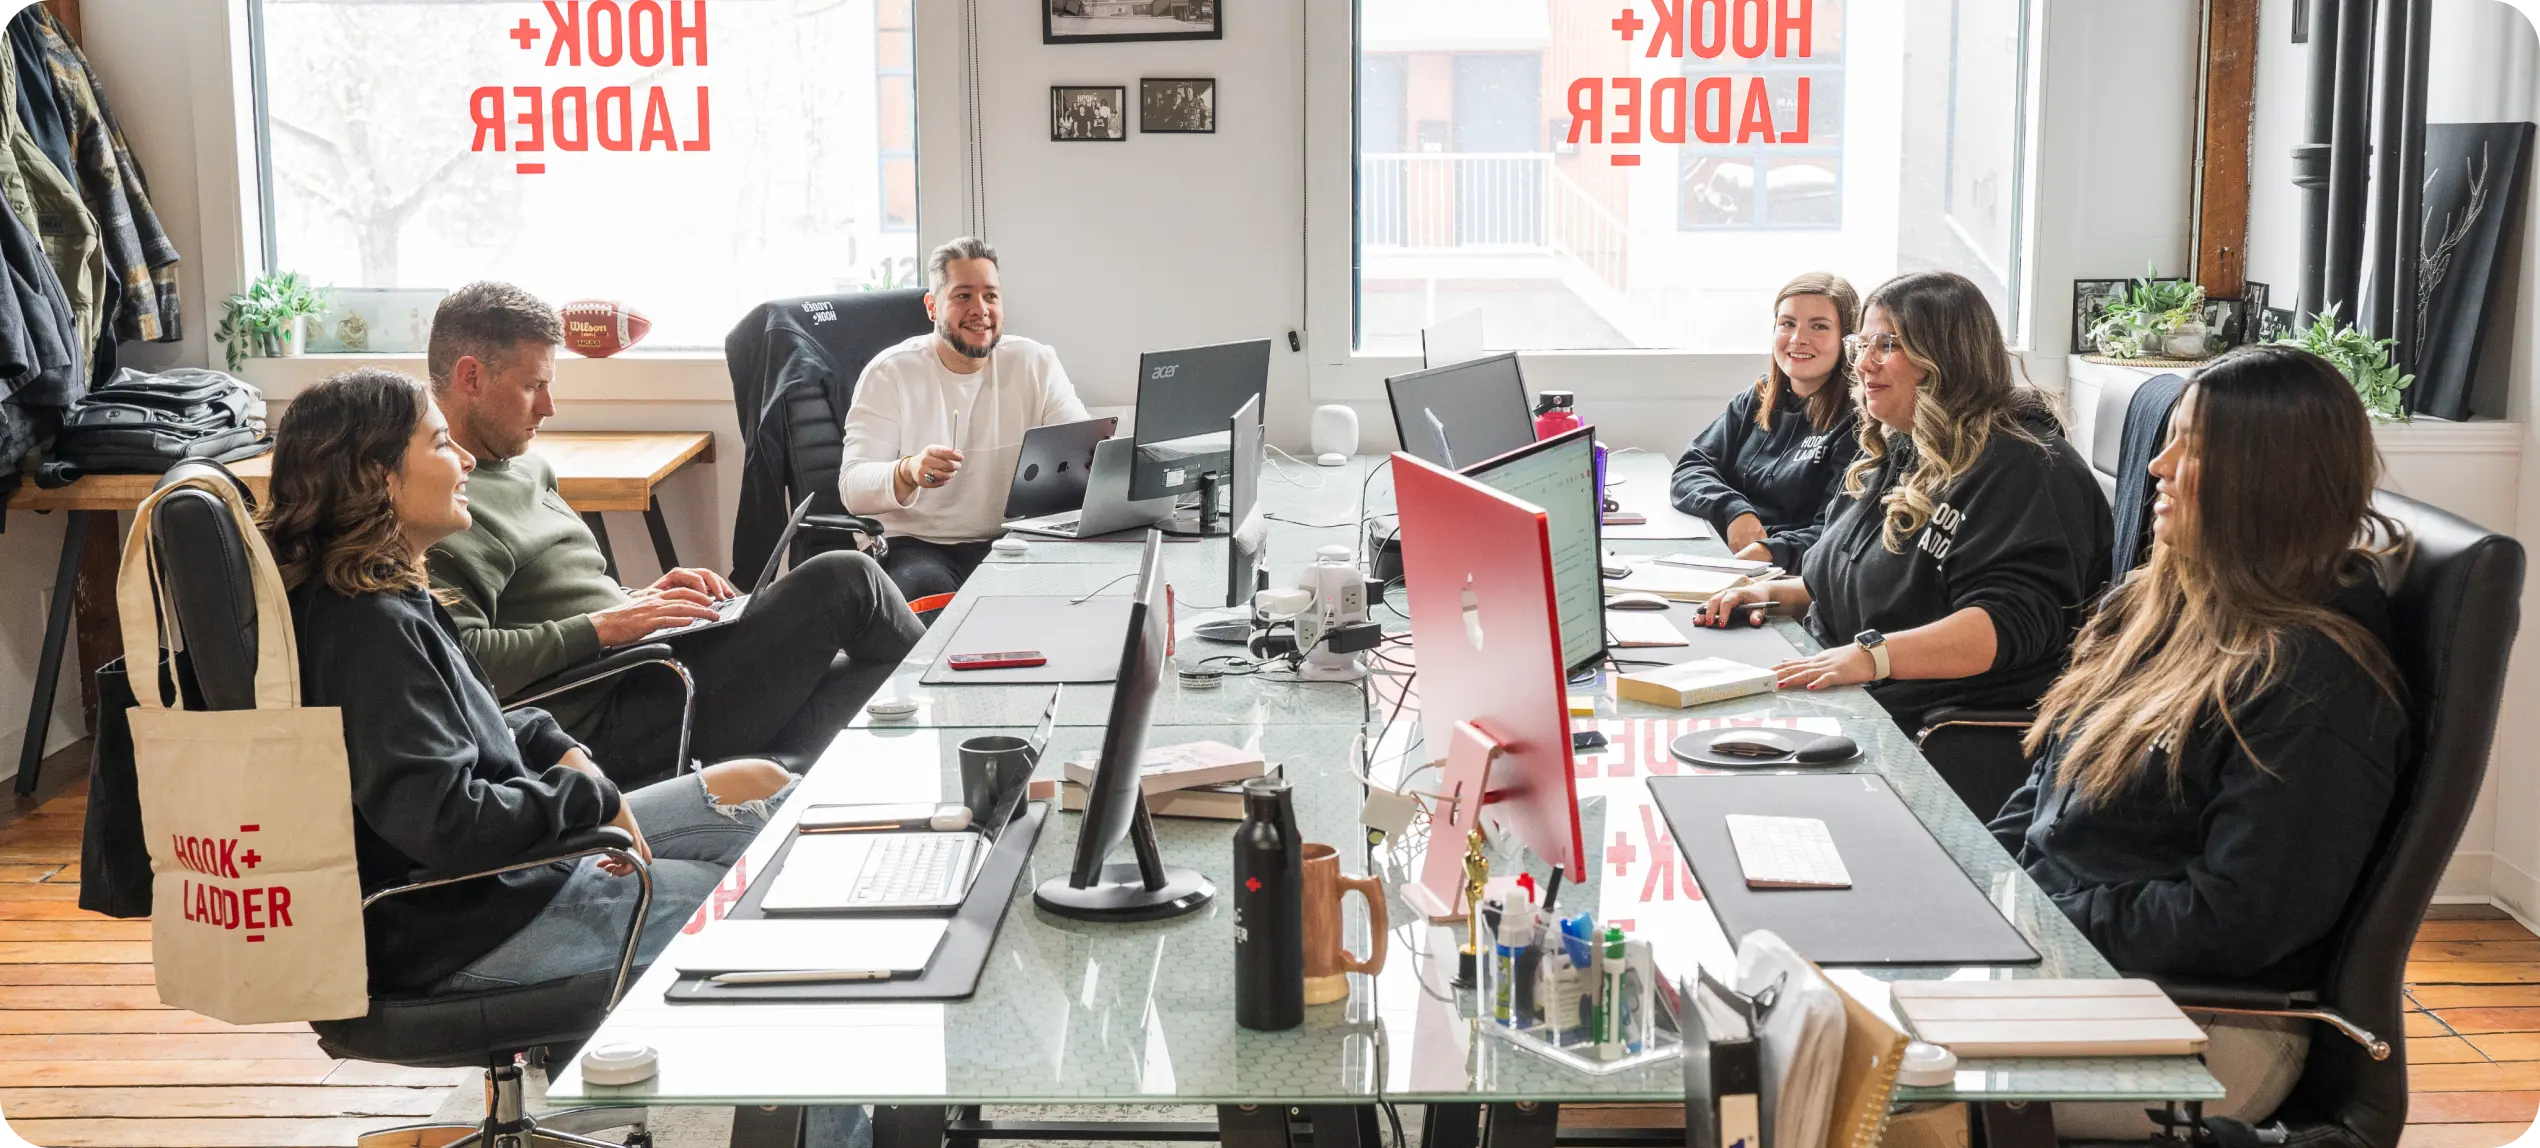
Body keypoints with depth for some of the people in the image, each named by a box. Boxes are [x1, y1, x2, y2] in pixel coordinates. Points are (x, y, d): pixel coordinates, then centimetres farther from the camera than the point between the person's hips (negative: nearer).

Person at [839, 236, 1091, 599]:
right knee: (925, 587, -37)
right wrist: (908, 472, -36)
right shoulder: (889, 373, -3)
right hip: (914, 544, -3)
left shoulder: (1036, 364, 6)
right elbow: (853, 489, -12)